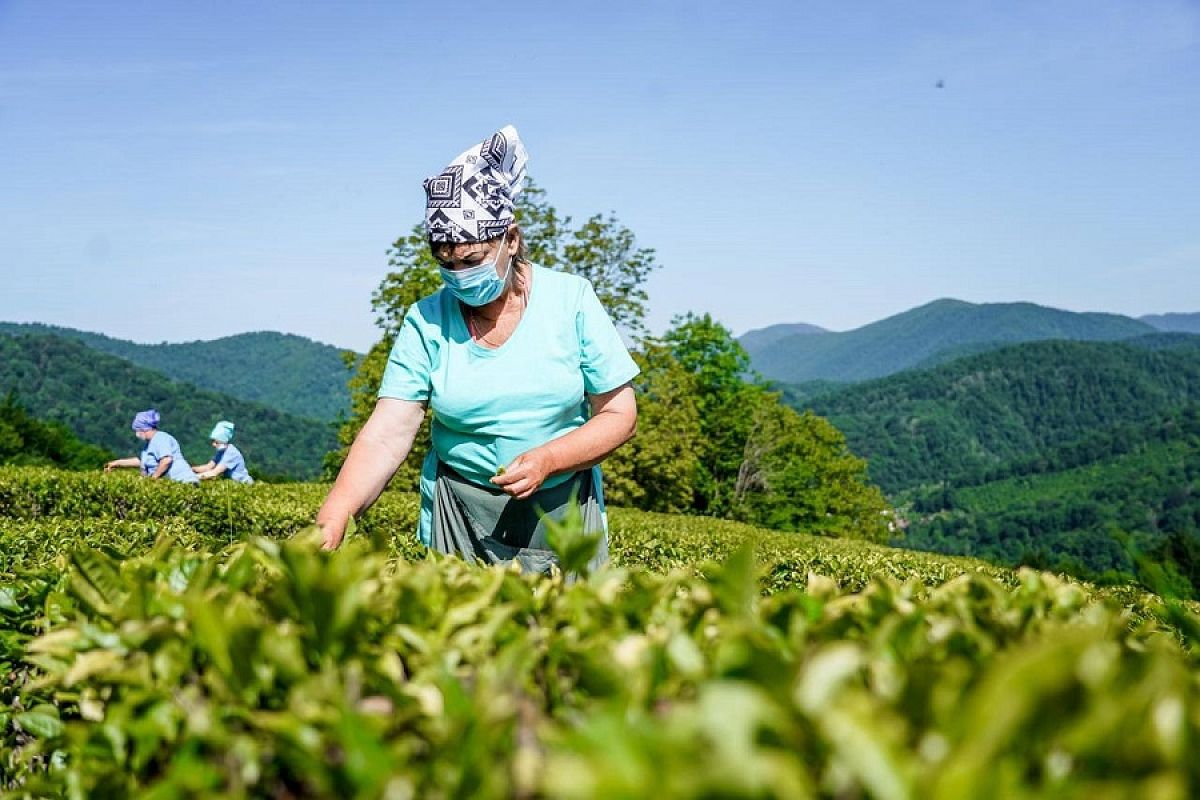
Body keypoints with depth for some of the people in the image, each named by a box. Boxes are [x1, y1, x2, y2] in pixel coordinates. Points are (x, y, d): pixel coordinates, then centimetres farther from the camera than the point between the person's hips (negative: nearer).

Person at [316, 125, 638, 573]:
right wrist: (332, 517, -30)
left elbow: (620, 415, -5)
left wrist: (546, 460, -20)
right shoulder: (427, 320, -7)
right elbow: (387, 434, -15)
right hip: (461, 515, 0)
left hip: (564, 508, 0)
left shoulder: (571, 300, -8)